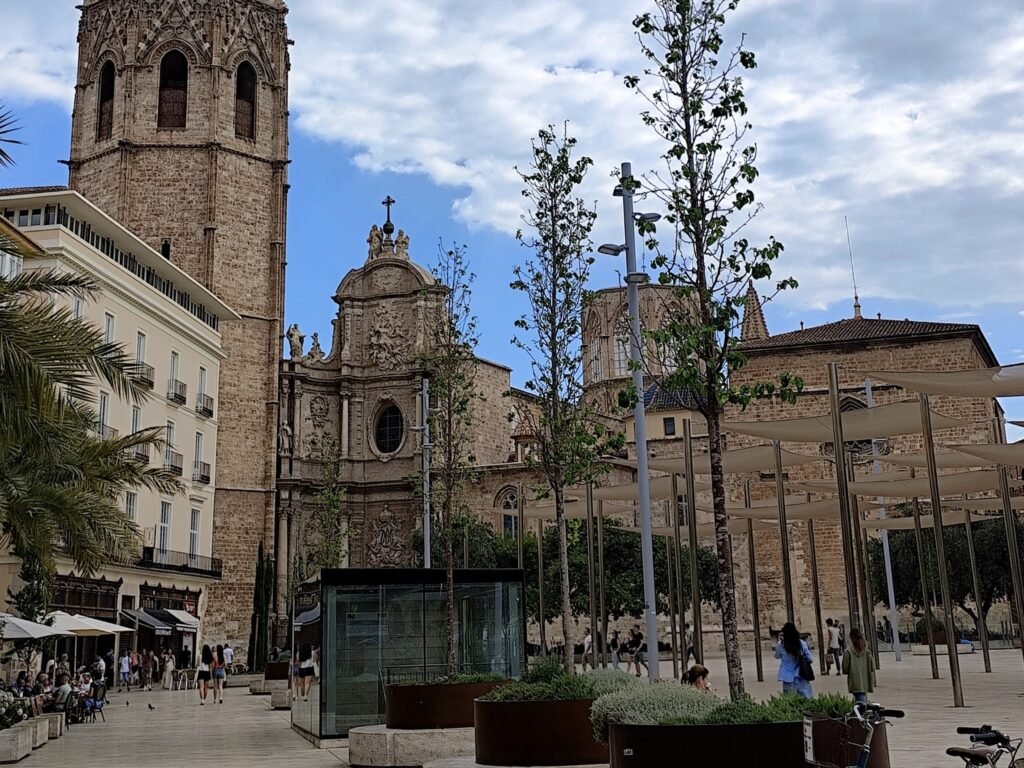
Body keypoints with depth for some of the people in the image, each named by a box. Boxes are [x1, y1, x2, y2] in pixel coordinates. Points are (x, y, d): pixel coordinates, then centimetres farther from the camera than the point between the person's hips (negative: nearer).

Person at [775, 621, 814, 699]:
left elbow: (777, 656, 12)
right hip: (801, 678, 1)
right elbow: (810, 660, -1)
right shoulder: (802, 643, -4)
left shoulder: (781, 645, -7)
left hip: (788, 679, -1)